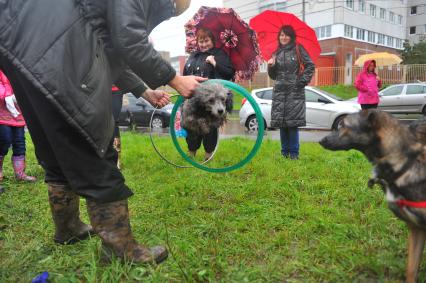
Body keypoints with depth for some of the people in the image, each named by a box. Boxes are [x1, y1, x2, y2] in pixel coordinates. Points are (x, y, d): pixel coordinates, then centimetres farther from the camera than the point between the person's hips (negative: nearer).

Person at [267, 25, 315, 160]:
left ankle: (294, 153, 2)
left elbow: (310, 66, 2)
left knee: (293, 123, -8)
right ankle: (284, 152, 13)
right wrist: (271, 66, 0)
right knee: (281, 124, 3)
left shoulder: (298, 50, 5)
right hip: (279, 92, 4)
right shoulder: (277, 53, 16)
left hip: (295, 92, -4)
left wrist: (303, 80, -7)